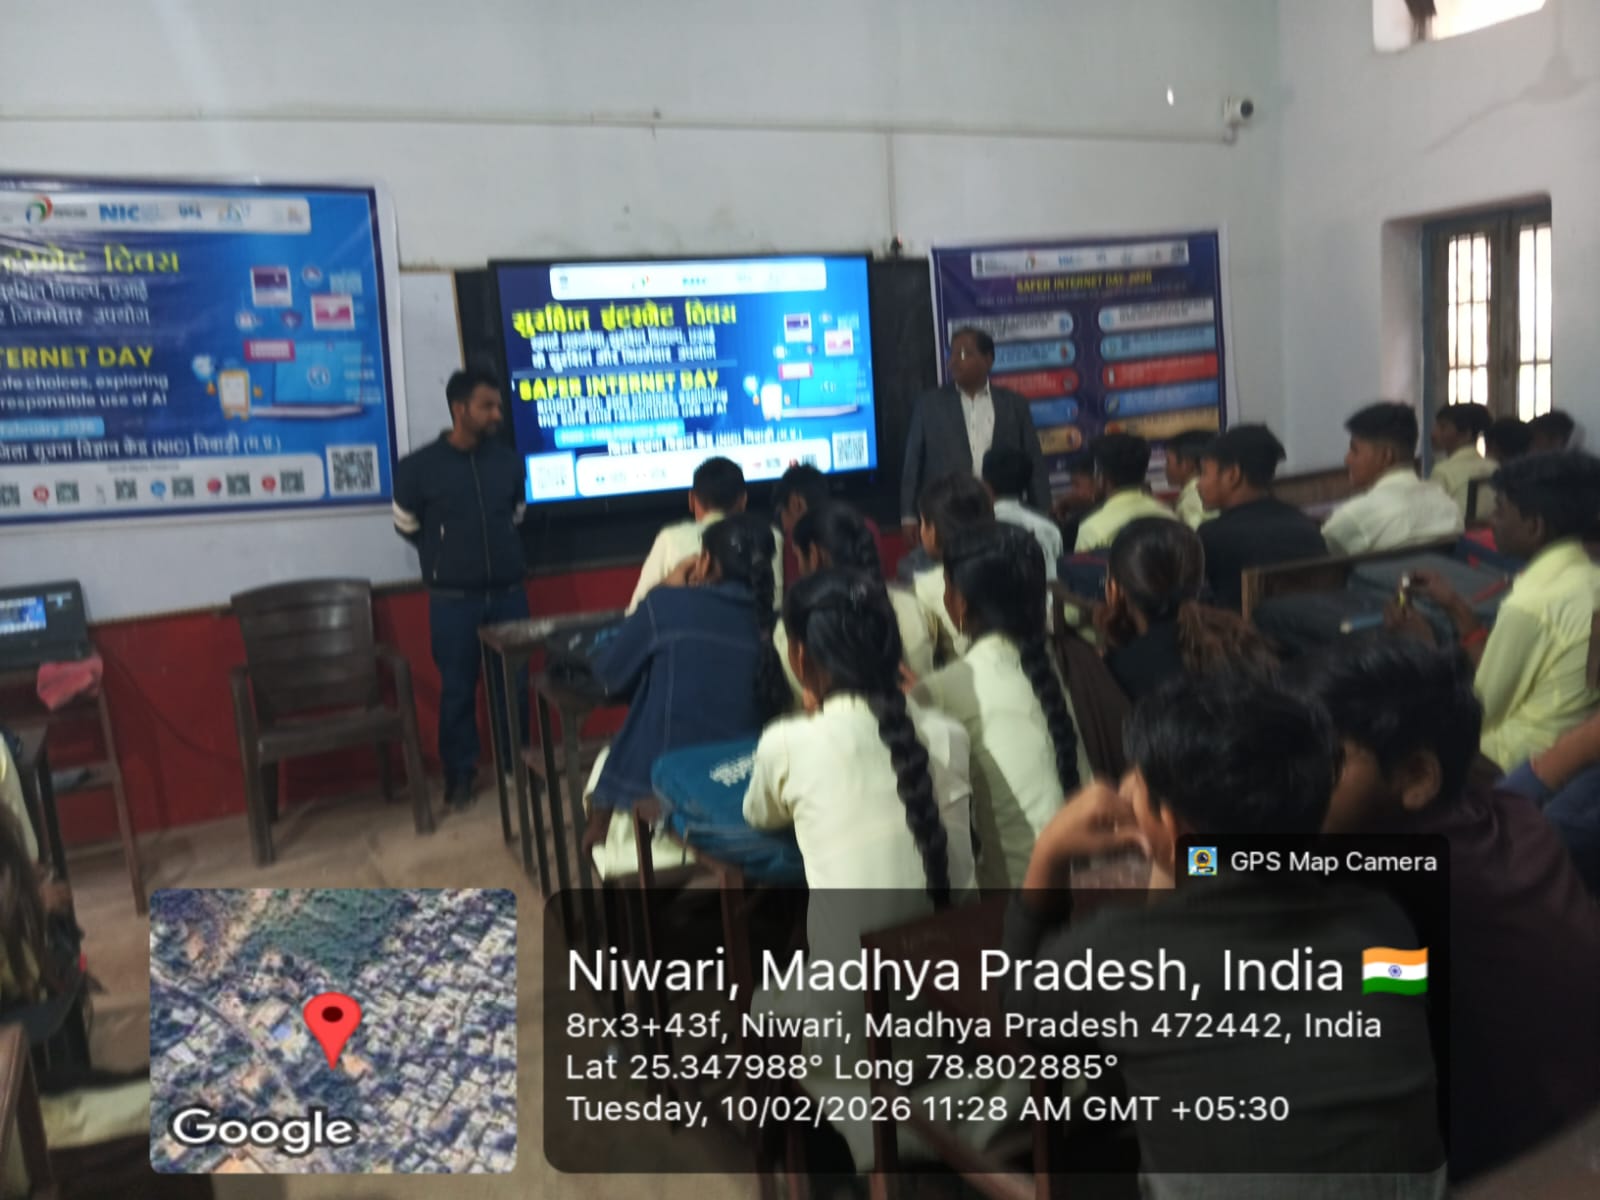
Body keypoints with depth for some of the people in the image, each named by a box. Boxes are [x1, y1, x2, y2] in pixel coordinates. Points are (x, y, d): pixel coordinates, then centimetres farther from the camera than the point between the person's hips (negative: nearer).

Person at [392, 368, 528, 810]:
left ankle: (517, 763, 25)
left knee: (513, 684, 10)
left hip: (509, 593, 3)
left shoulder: (510, 460, 2)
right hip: (453, 600, -3)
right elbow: (406, 525, 6)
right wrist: (448, 557, 10)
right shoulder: (418, 467, -8)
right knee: (457, 688, 6)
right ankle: (460, 773, 19)